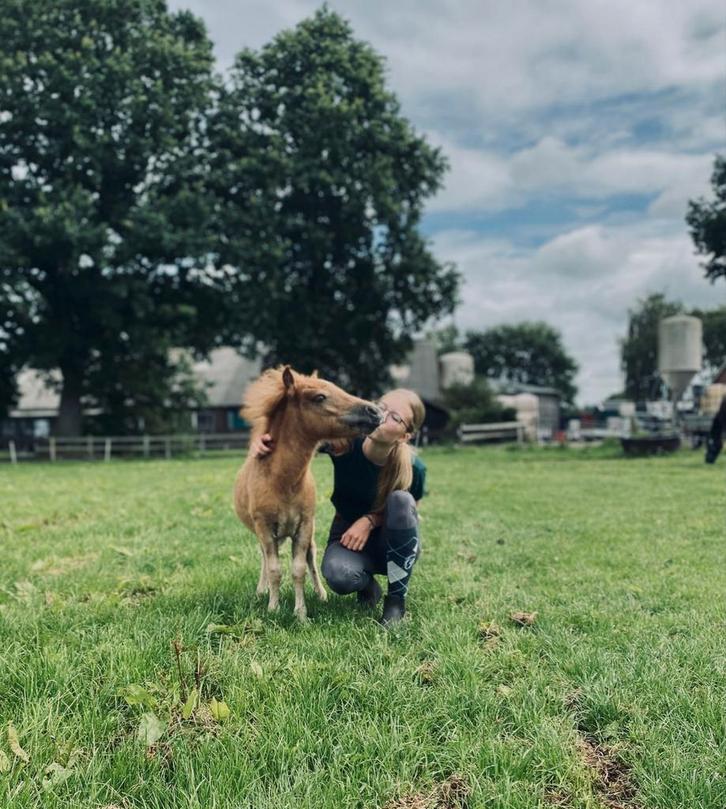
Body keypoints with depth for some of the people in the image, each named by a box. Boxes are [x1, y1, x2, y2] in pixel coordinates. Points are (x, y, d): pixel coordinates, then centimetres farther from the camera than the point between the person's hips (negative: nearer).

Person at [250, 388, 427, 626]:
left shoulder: (413, 468, -24)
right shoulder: (345, 440, -25)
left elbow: (407, 512, -5)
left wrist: (370, 520, -23)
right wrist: (263, 440, -38)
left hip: (395, 545, 0)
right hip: (348, 532, 0)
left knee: (401, 499, -32)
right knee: (338, 575, -35)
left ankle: (397, 598, -14)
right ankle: (368, 584, 6)